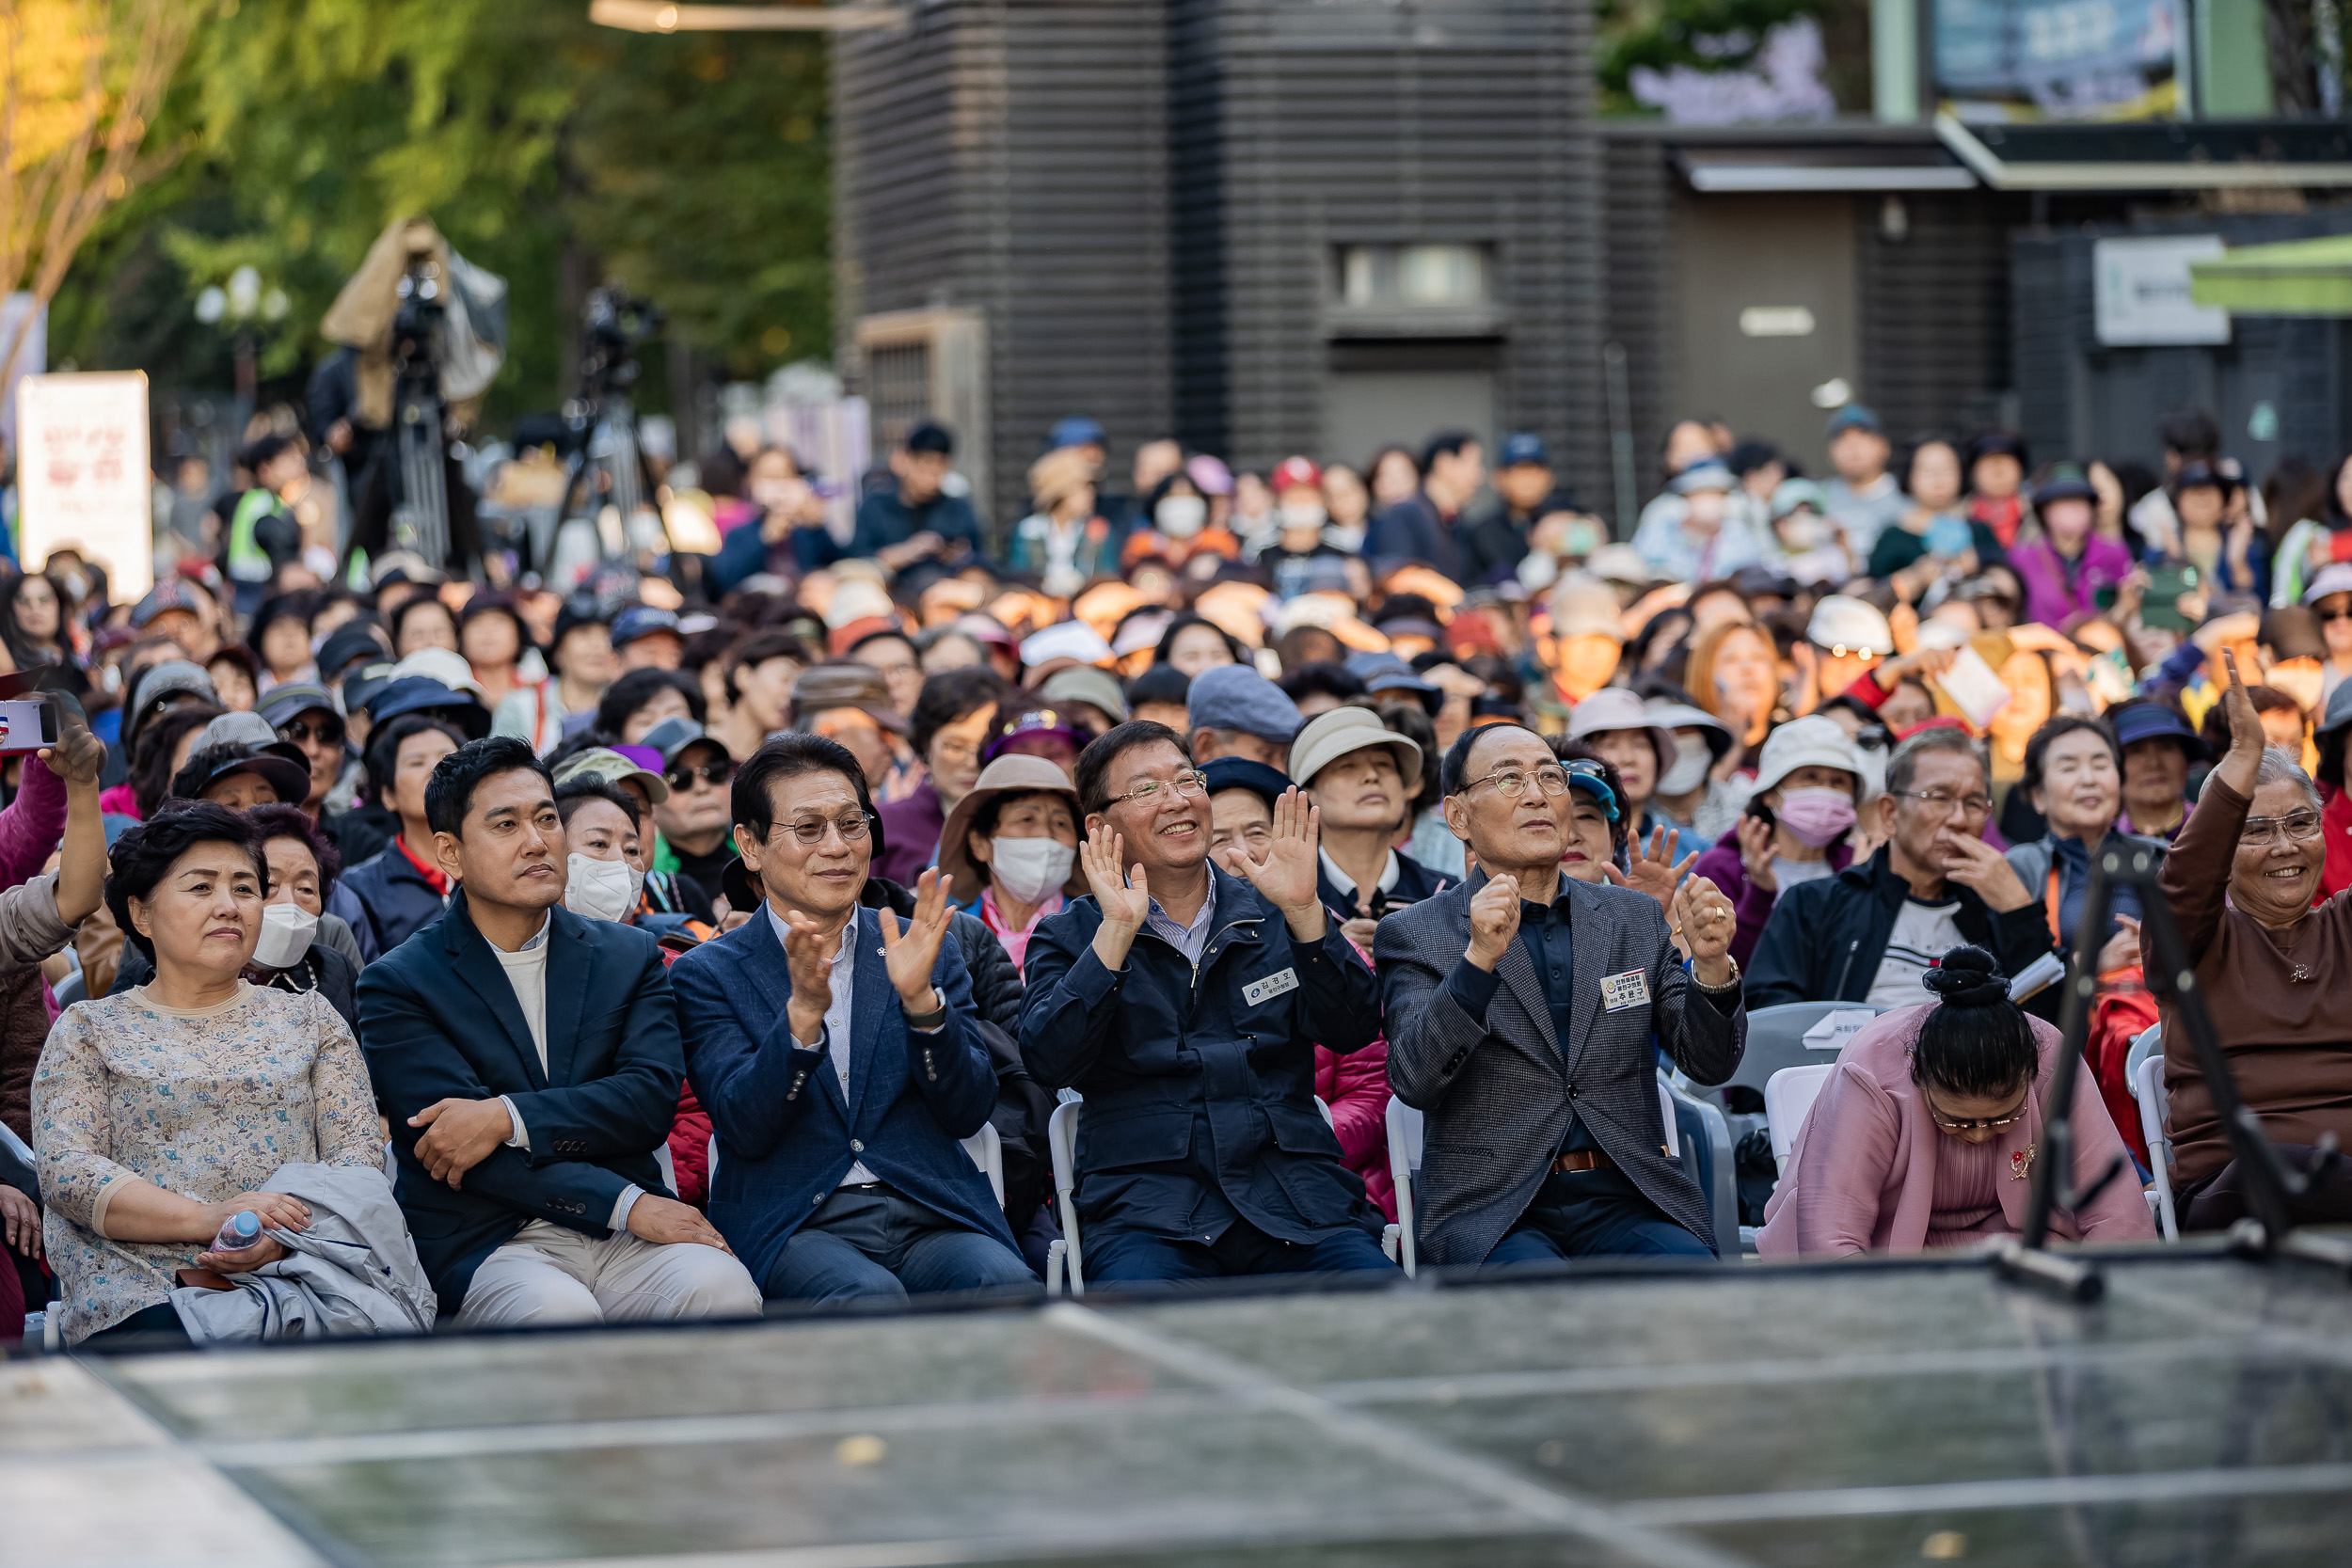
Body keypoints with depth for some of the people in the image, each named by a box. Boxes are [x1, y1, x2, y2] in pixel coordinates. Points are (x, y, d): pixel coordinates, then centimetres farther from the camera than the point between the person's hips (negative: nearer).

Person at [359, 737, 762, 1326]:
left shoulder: (630, 957, 17)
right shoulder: (398, 985, 5)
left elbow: (651, 1100, 1)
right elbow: (450, 1135, -7)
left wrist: (507, 1118, -16)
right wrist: (627, 1204, -16)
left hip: (627, 1238, 3)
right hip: (485, 1248, -3)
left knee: (720, 1288, -31)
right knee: (559, 1312, -38)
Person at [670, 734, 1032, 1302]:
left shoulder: (924, 952, 15)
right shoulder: (709, 974, 8)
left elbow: (968, 1114, 4)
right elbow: (743, 1128, -6)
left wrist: (919, 998, -12)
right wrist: (803, 1010, -21)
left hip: (932, 1213, 3)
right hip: (793, 1227, -2)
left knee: (1002, 1281, -31)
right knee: (869, 1295, -36)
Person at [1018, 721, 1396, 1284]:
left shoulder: (1272, 917, 18)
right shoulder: (1069, 938, 12)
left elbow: (1354, 1031, 4)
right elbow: (1049, 1062, -6)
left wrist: (1303, 911, -8)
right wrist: (1118, 931, -12)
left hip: (1299, 1207, 2)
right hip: (1149, 1213, -2)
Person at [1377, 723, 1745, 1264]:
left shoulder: (1635, 918, 17)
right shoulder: (1415, 935, 5)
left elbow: (1709, 1064, 10)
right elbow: (1415, 1082, -10)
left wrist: (1711, 962, -10)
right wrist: (1480, 957, -24)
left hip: (1626, 1199, 3)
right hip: (1492, 1213, -3)